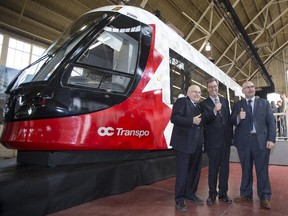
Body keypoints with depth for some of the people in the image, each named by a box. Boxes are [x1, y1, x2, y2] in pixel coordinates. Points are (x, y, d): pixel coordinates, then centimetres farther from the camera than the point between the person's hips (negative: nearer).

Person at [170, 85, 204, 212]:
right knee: (182, 172, 1)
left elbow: (201, 122, 20)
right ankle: (179, 199, 15)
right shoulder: (181, 101, -4)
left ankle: (190, 194, 33)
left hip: (196, 144, 8)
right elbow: (174, 118, -17)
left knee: (195, 171, 16)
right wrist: (192, 121, -22)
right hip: (184, 143, -7)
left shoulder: (199, 106, 18)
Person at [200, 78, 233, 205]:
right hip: (213, 141, -4)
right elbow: (205, 120, -17)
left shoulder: (225, 101, 11)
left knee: (224, 167, 11)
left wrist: (231, 135, 9)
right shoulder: (204, 104, -4)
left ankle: (223, 193, 25)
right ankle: (212, 194, 19)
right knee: (213, 168, 5)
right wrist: (214, 111, -33)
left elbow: (229, 118, 13)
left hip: (226, 139, 4)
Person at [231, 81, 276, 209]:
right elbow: (232, 122, 0)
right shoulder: (238, 105, 7)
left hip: (261, 140, 0)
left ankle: (264, 197, 21)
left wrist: (271, 139, -6)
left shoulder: (264, 103, 8)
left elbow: (271, 122, 3)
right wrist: (238, 118, -21)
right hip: (244, 141, 1)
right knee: (246, 170, 12)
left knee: (262, 170, 6)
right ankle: (246, 195, 25)